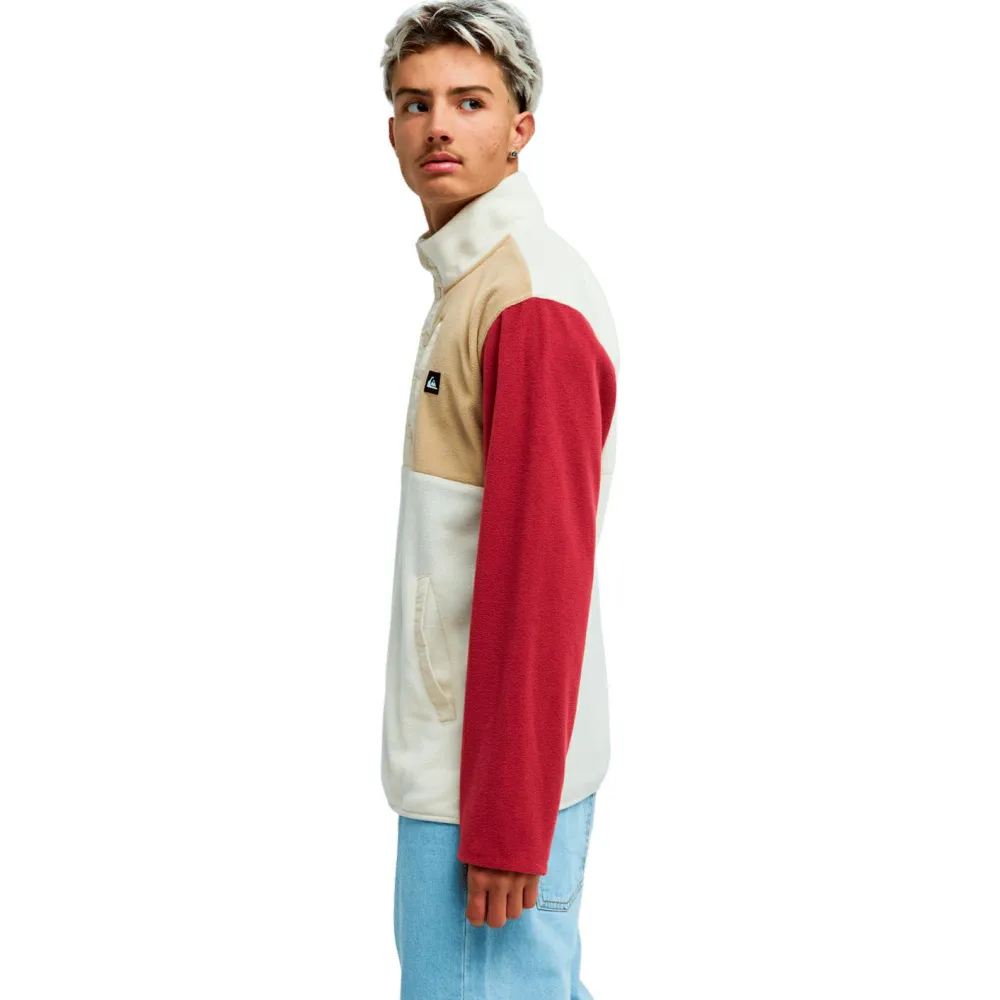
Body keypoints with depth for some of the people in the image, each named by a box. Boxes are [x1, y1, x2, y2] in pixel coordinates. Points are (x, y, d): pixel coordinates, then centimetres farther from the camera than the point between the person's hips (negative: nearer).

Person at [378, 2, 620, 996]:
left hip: (496, 770, -10)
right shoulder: (465, 285, 14)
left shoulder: (534, 306, -18)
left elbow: (543, 573, -22)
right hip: (452, 752, 10)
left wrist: (505, 824, -21)